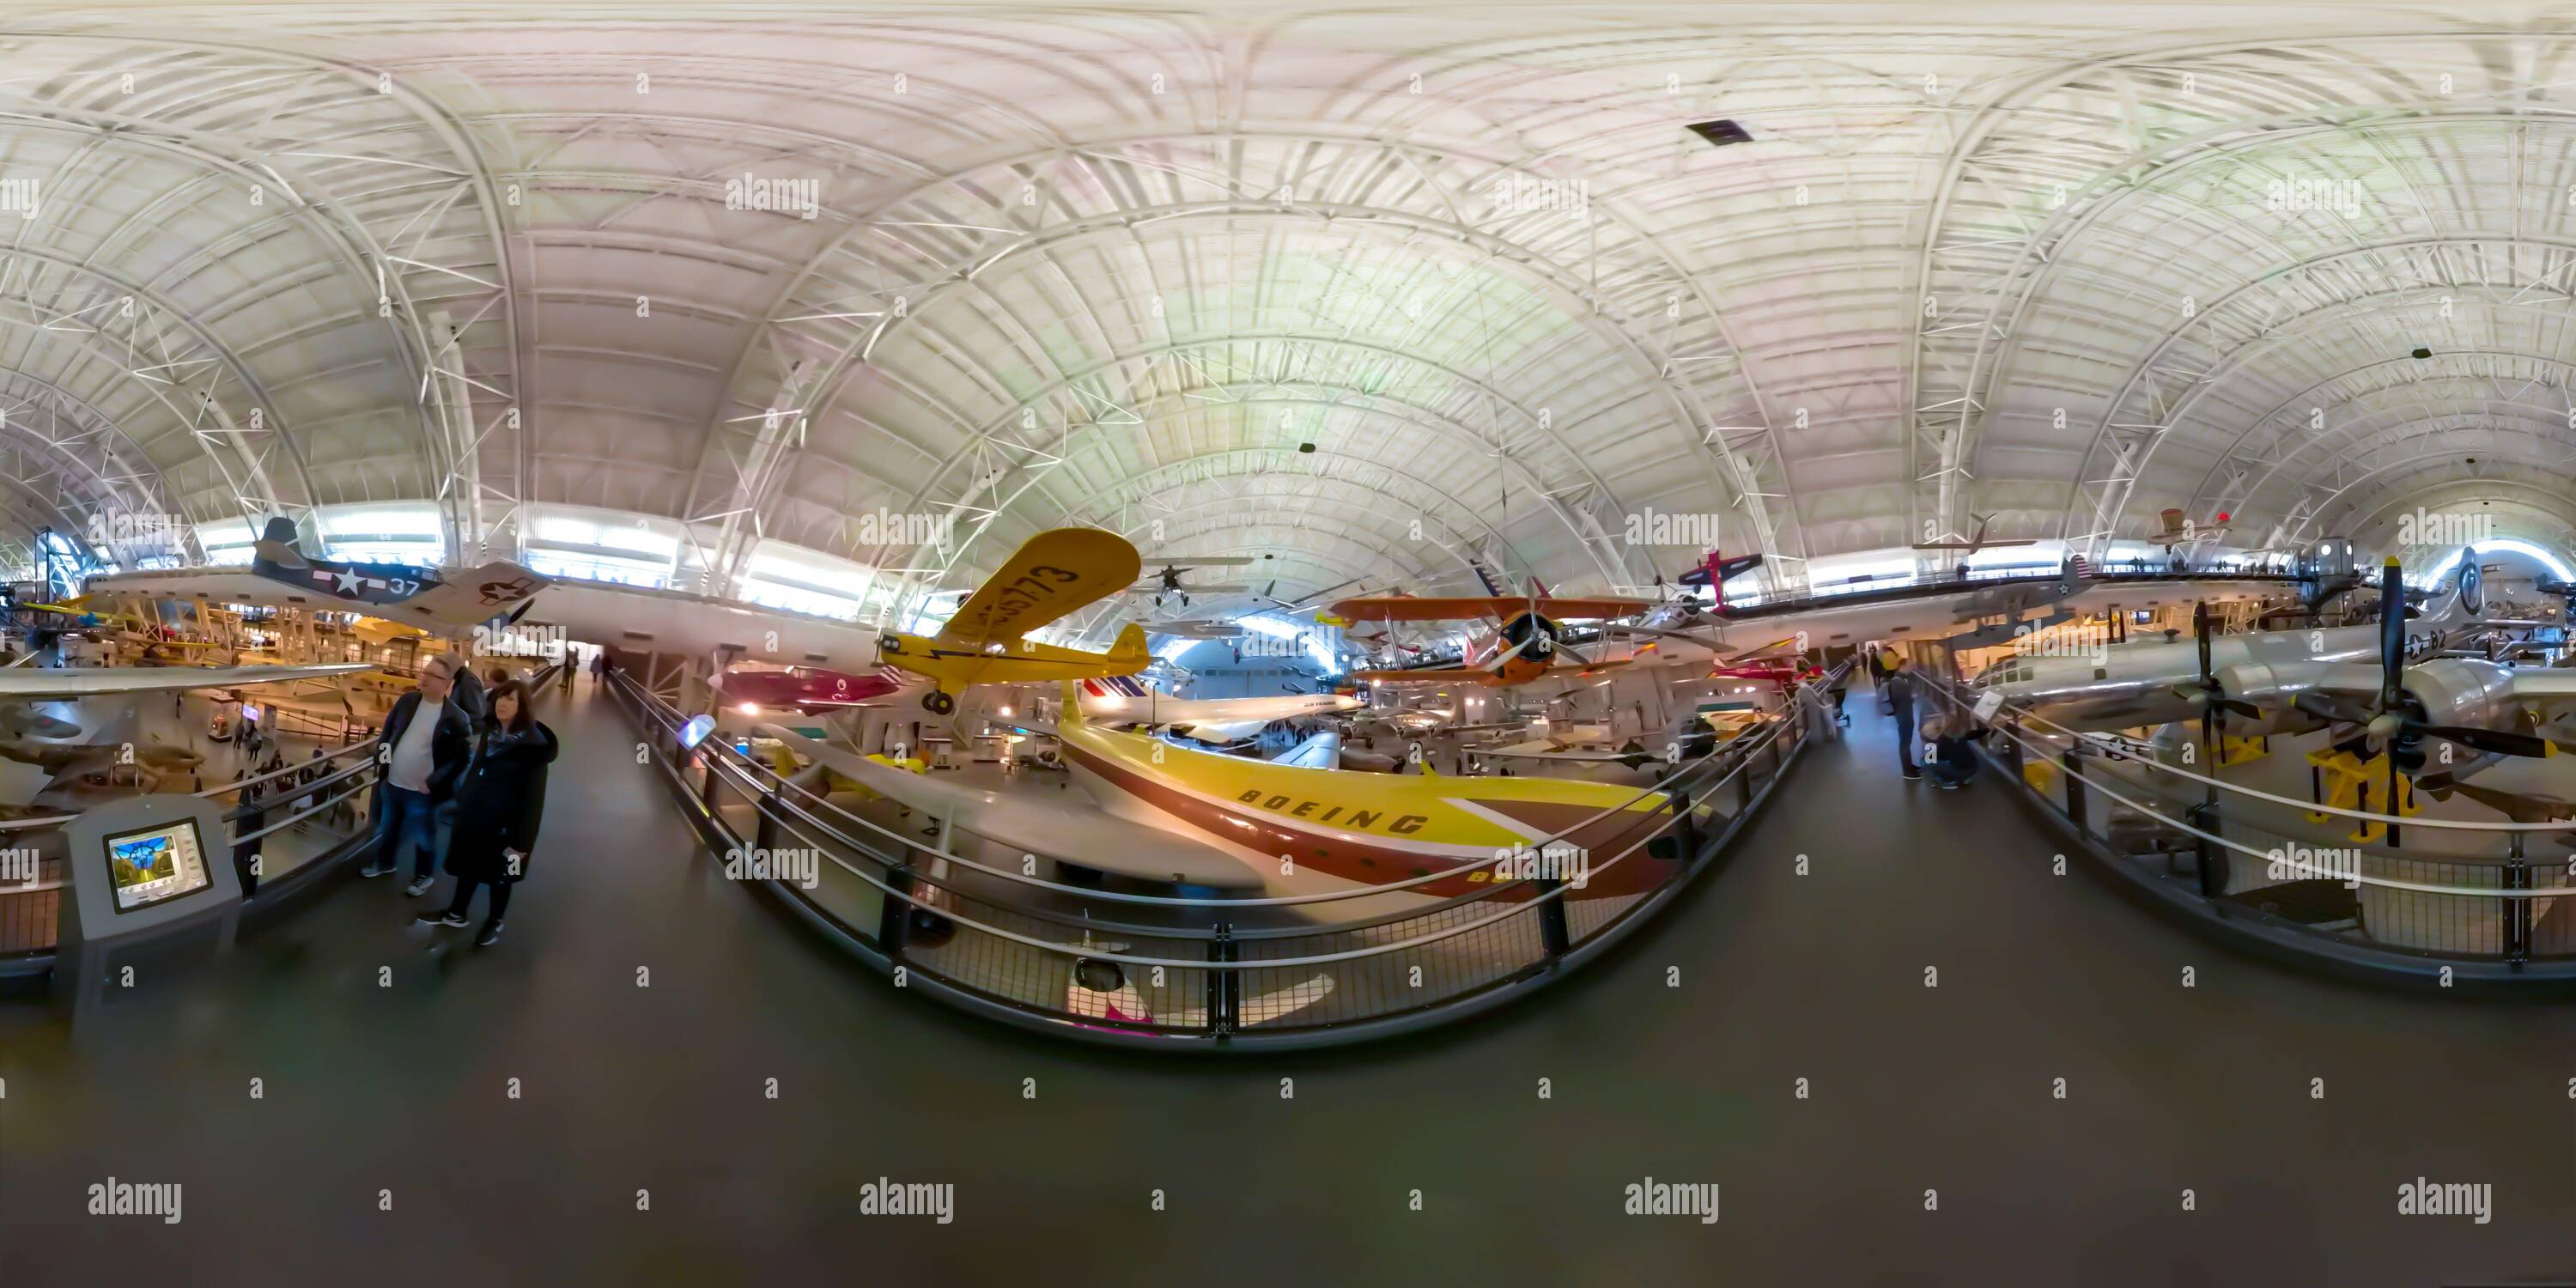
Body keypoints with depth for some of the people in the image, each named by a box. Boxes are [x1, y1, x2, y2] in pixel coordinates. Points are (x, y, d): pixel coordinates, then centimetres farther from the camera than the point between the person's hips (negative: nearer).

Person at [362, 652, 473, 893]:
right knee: (387, 829, 24)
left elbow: (461, 758, -16)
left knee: (423, 837, 11)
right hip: (391, 784, 5)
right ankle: (386, 862, 47)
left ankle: (423, 876, 32)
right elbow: (388, 731, 11)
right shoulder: (407, 701, -2)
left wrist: (432, 783, -17)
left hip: (421, 792, -5)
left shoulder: (456, 718, -19)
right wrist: (380, 762, 4)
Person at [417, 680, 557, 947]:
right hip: (474, 815, 6)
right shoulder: (489, 732, 0)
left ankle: (495, 922, 35)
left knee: (499, 875, 14)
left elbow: (534, 796, -20)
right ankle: (456, 913, 40)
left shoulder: (532, 744, -22)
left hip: (504, 822, -6)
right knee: (468, 866, 21)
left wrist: (523, 840, -20)